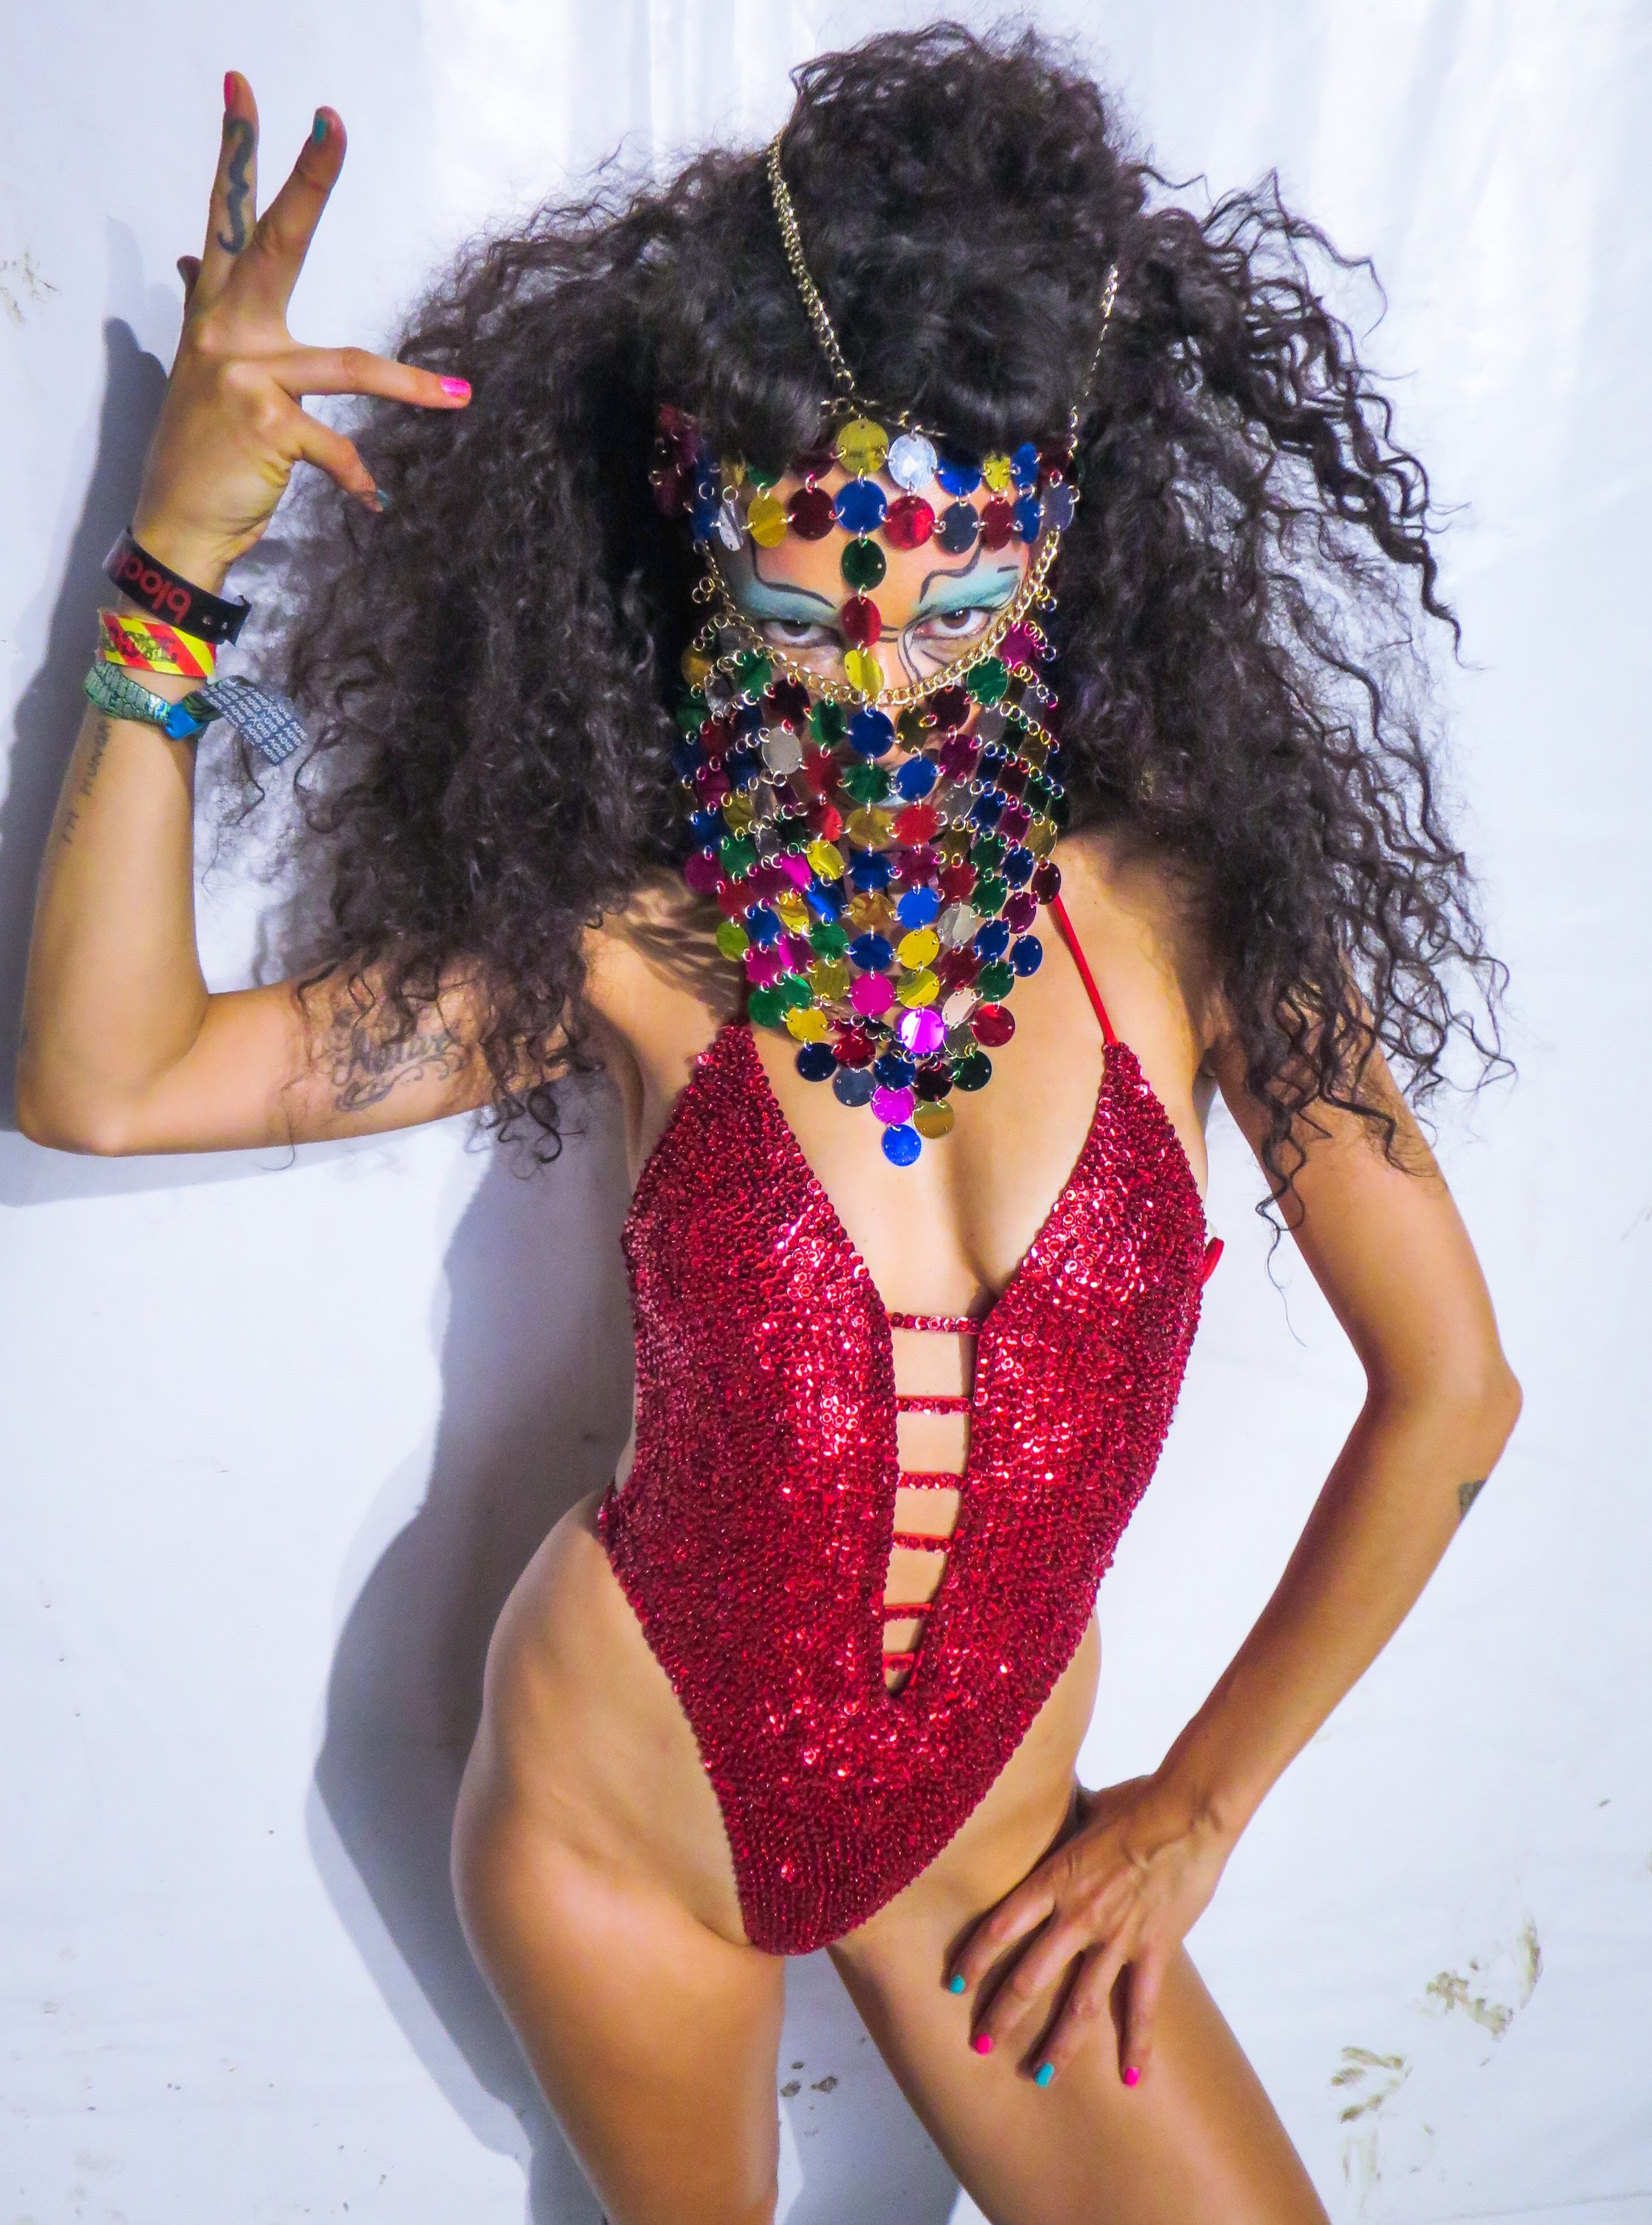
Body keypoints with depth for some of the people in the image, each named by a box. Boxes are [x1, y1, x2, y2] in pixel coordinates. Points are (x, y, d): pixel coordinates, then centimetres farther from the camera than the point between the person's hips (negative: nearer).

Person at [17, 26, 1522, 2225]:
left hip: (983, 1839, 1)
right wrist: (181, 561, -22)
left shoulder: (1185, 909, -15)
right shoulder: (641, 945, -15)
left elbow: (1447, 1389, -8)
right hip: (621, 1816, 0)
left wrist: (1197, 1810, -3)